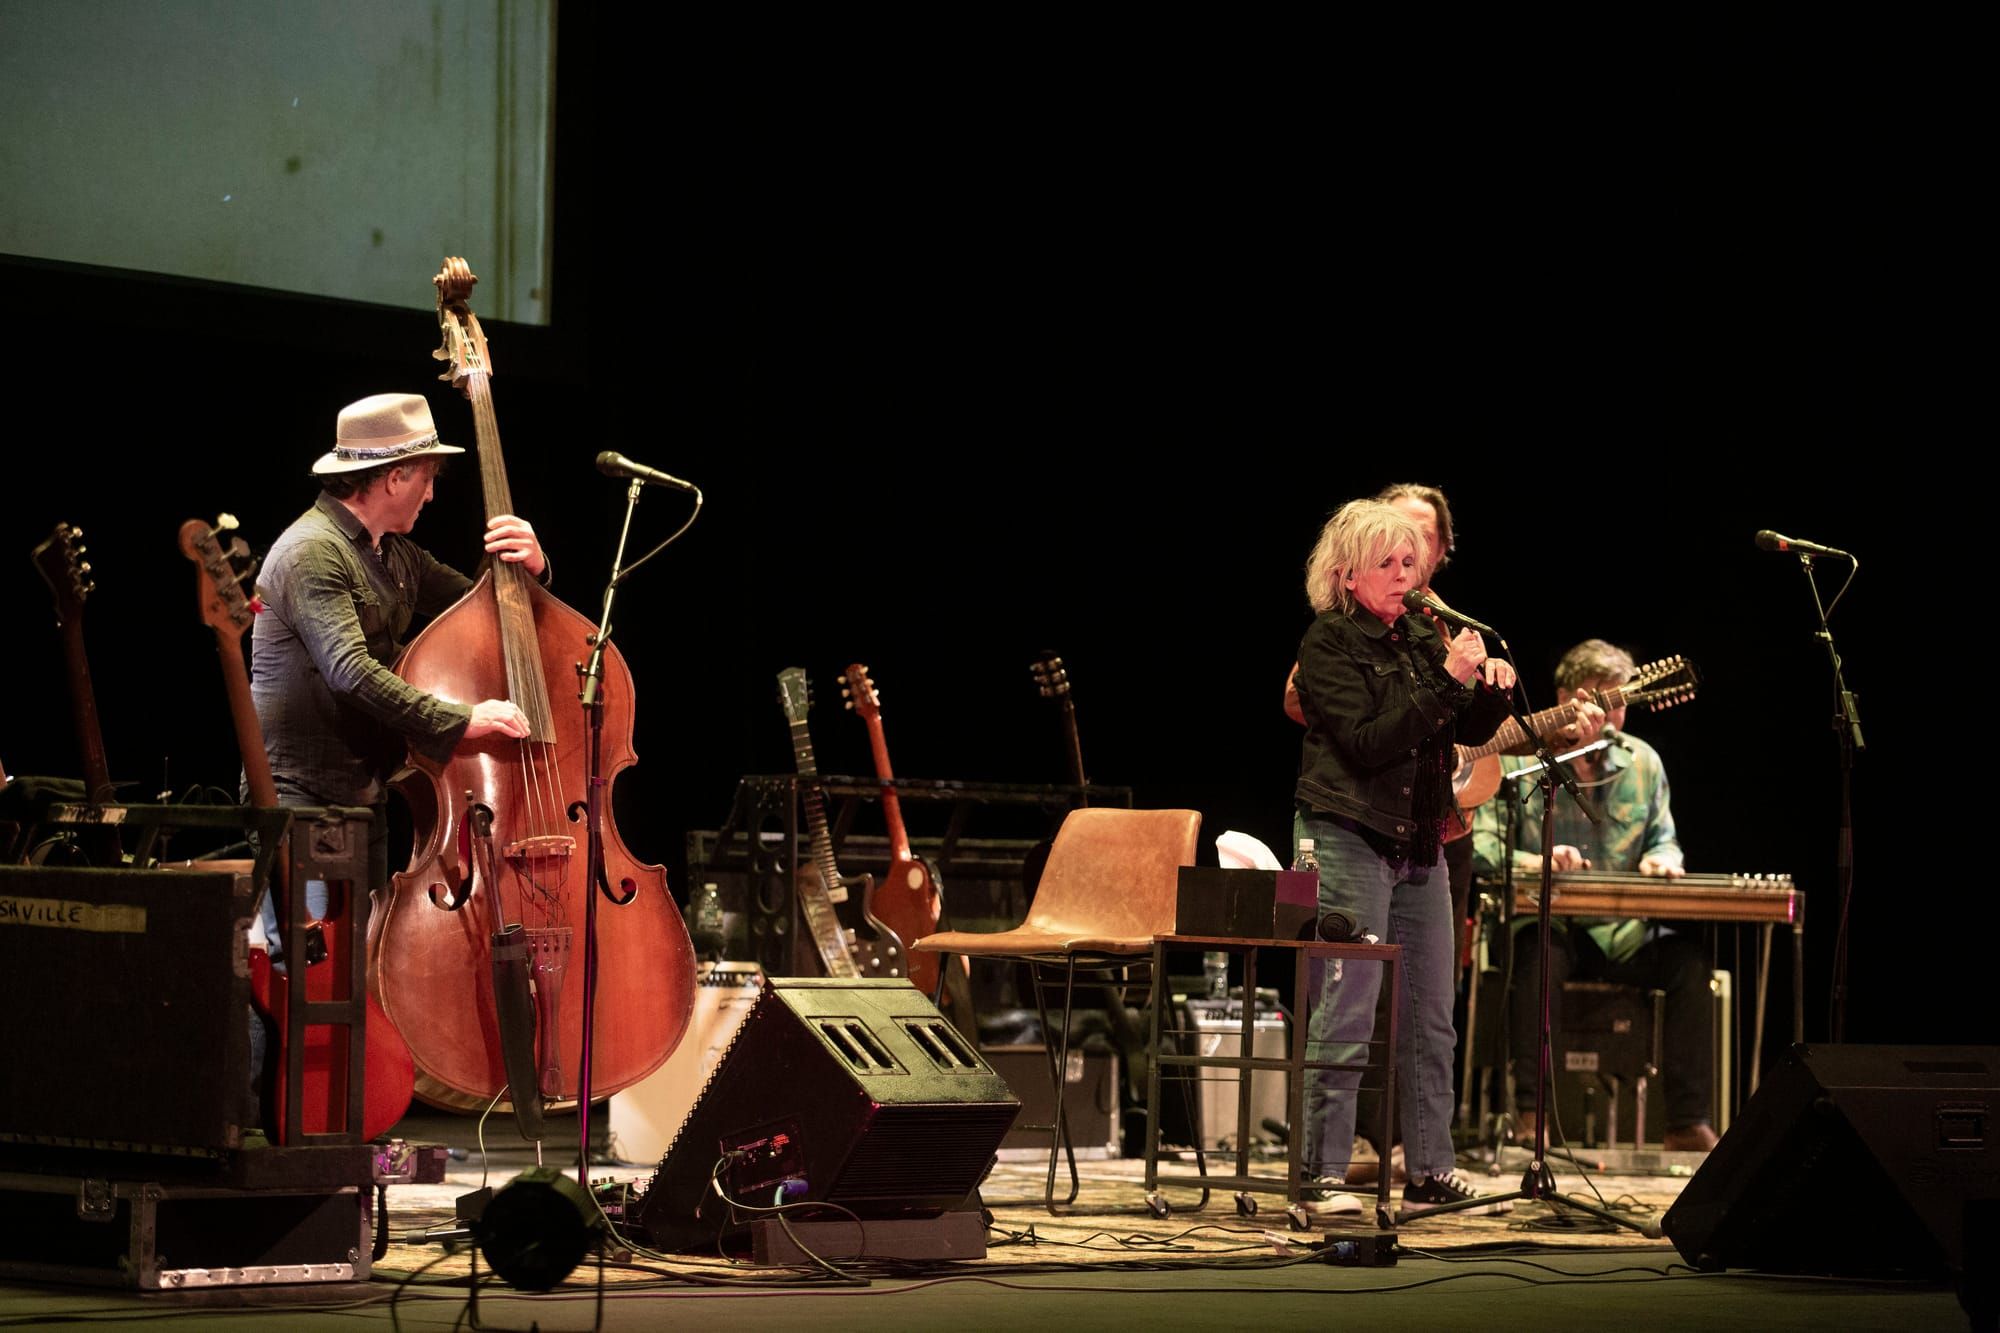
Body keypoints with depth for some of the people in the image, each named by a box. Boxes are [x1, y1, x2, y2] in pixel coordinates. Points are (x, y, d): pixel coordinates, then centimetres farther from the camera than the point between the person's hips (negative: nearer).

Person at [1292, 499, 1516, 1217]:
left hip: (1420, 844, 7)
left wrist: (1491, 689, -6)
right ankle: (1323, 1178, -7)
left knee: (1431, 1017, 8)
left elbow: (1471, 732, 15)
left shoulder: (1423, 637, 12)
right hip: (1351, 839, -7)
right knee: (1345, 1018, -9)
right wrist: (1446, 683, -22)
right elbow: (1366, 741, -18)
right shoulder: (1328, 644, -7)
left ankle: (1431, 1173, 14)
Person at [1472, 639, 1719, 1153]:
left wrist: (1660, 859, -8)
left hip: (1621, 933, 4)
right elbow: (1481, 844, -6)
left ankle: (1688, 1123, -22)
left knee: (1689, 956, -25)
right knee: (1538, 950, -39)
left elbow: (1665, 841, 18)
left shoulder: (1642, 762, 11)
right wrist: (1531, 861, -26)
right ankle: (1531, 1114, -36)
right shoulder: (1517, 757, -1)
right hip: (1545, 922, -4)